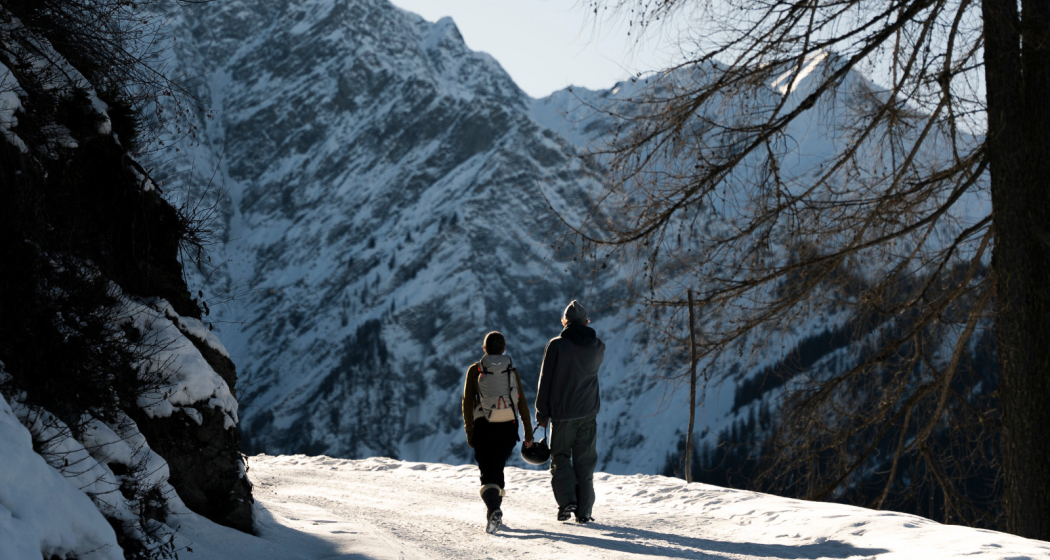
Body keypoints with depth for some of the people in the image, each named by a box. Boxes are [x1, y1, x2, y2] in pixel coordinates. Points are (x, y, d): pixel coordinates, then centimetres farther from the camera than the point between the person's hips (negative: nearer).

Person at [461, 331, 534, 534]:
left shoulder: (475, 370, 0)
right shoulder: (512, 371, 5)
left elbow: (467, 403, -1)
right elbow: (522, 403, 4)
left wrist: (469, 431, 5)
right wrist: (528, 431, 8)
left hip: (483, 427, -2)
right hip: (508, 427, 2)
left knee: (487, 473, -3)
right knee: (498, 468, 21)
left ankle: (494, 510, -26)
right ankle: (495, 509, 24)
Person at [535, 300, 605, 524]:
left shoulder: (556, 345, -10)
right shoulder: (598, 347, 0)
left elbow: (545, 381, -7)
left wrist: (542, 413, 2)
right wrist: (583, 331, 20)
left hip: (562, 413, -3)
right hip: (588, 413, 3)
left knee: (560, 457, 11)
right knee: (584, 461, 8)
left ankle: (567, 500, -7)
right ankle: (584, 511, 6)